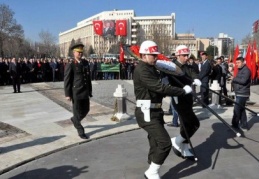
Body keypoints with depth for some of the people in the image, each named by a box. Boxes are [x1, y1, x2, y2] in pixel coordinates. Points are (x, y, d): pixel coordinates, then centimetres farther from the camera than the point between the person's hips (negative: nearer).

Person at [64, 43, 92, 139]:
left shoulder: (85, 63, 9)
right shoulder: (70, 65, -8)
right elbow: (67, 80, -9)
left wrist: (90, 90, 13)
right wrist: (67, 94, -12)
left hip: (85, 92, 6)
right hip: (76, 92, -6)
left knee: (86, 110, 14)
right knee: (78, 112, 5)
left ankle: (75, 120, 42)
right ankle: (80, 131, 19)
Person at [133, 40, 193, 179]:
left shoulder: (150, 68, 17)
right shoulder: (142, 70, -17)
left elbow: (158, 88, 14)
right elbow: (160, 88, -24)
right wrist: (183, 91, -16)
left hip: (154, 112, 10)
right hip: (147, 113, -10)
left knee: (156, 144, 15)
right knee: (165, 143, -13)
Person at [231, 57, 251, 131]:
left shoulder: (246, 70, -13)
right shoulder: (240, 70, 18)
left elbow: (243, 80, -24)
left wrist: (234, 78, -13)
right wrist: (234, 81, -1)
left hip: (242, 93, -10)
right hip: (239, 93, 10)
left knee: (236, 110, -8)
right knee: (241, 110, 13)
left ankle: (235, 125, 1)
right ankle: (244, 126, 21)